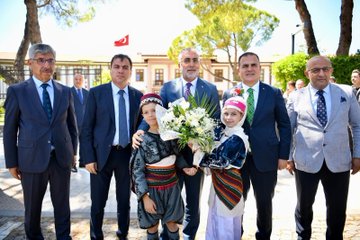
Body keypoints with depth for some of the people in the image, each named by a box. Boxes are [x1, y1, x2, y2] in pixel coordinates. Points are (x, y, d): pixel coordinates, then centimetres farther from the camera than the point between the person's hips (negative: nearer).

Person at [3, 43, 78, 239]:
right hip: (32, 159, -2)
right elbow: (9, 130, -2)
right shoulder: (17, 91, -3)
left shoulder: (65, 91, 4)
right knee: (32, 207, 15)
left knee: (62, 205, 13)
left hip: (62, 158, 2)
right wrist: (12, 163, -3)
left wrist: (73, 151, 10)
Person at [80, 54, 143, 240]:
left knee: (125, 200, 16)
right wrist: (88, 157, -10)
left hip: (128, 154, 2)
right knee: (98, 202, 10)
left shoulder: (138, 96, 4)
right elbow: (86, 128, -5)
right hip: (102, 154, -2)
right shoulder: (96, 93, -3)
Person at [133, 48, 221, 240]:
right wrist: (139, 131, -28)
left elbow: (217, 121, -2)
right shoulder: (167, 87, 0)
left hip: (198, 153, 1)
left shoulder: (211, 89, 0)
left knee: (194, 202, 19)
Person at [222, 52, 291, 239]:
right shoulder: (229, 94, 2)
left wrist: (283, 155, -2)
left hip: (265, 157, 0)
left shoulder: (274, 93, 0)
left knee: (265, 202, 14)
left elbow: (284, 125, 3)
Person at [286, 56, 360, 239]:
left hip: (338, 162, 1)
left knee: (338, 209, 12)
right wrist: (288, 157, 4)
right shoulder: (296, 98, 0)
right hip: (306, 162, -1)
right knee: (304, 206, 14)